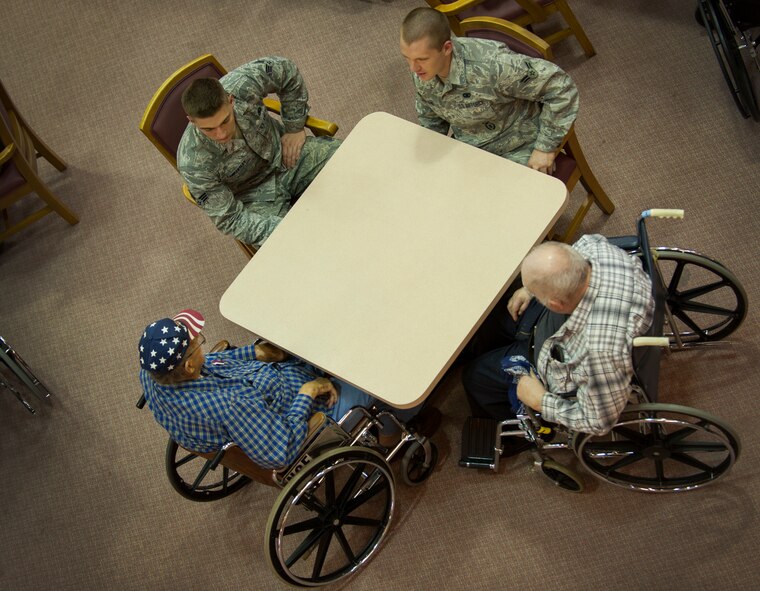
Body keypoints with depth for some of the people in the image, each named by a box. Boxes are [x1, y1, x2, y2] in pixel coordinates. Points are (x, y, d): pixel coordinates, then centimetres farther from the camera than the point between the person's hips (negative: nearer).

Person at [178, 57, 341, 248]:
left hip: (285, 153, 4)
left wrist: (295, 128, -1)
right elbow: (230, 219, -22)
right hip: (253, 195, -4)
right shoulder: (193, 165, -32)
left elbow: (287, 71, -5)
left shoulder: (242, 85, -27)